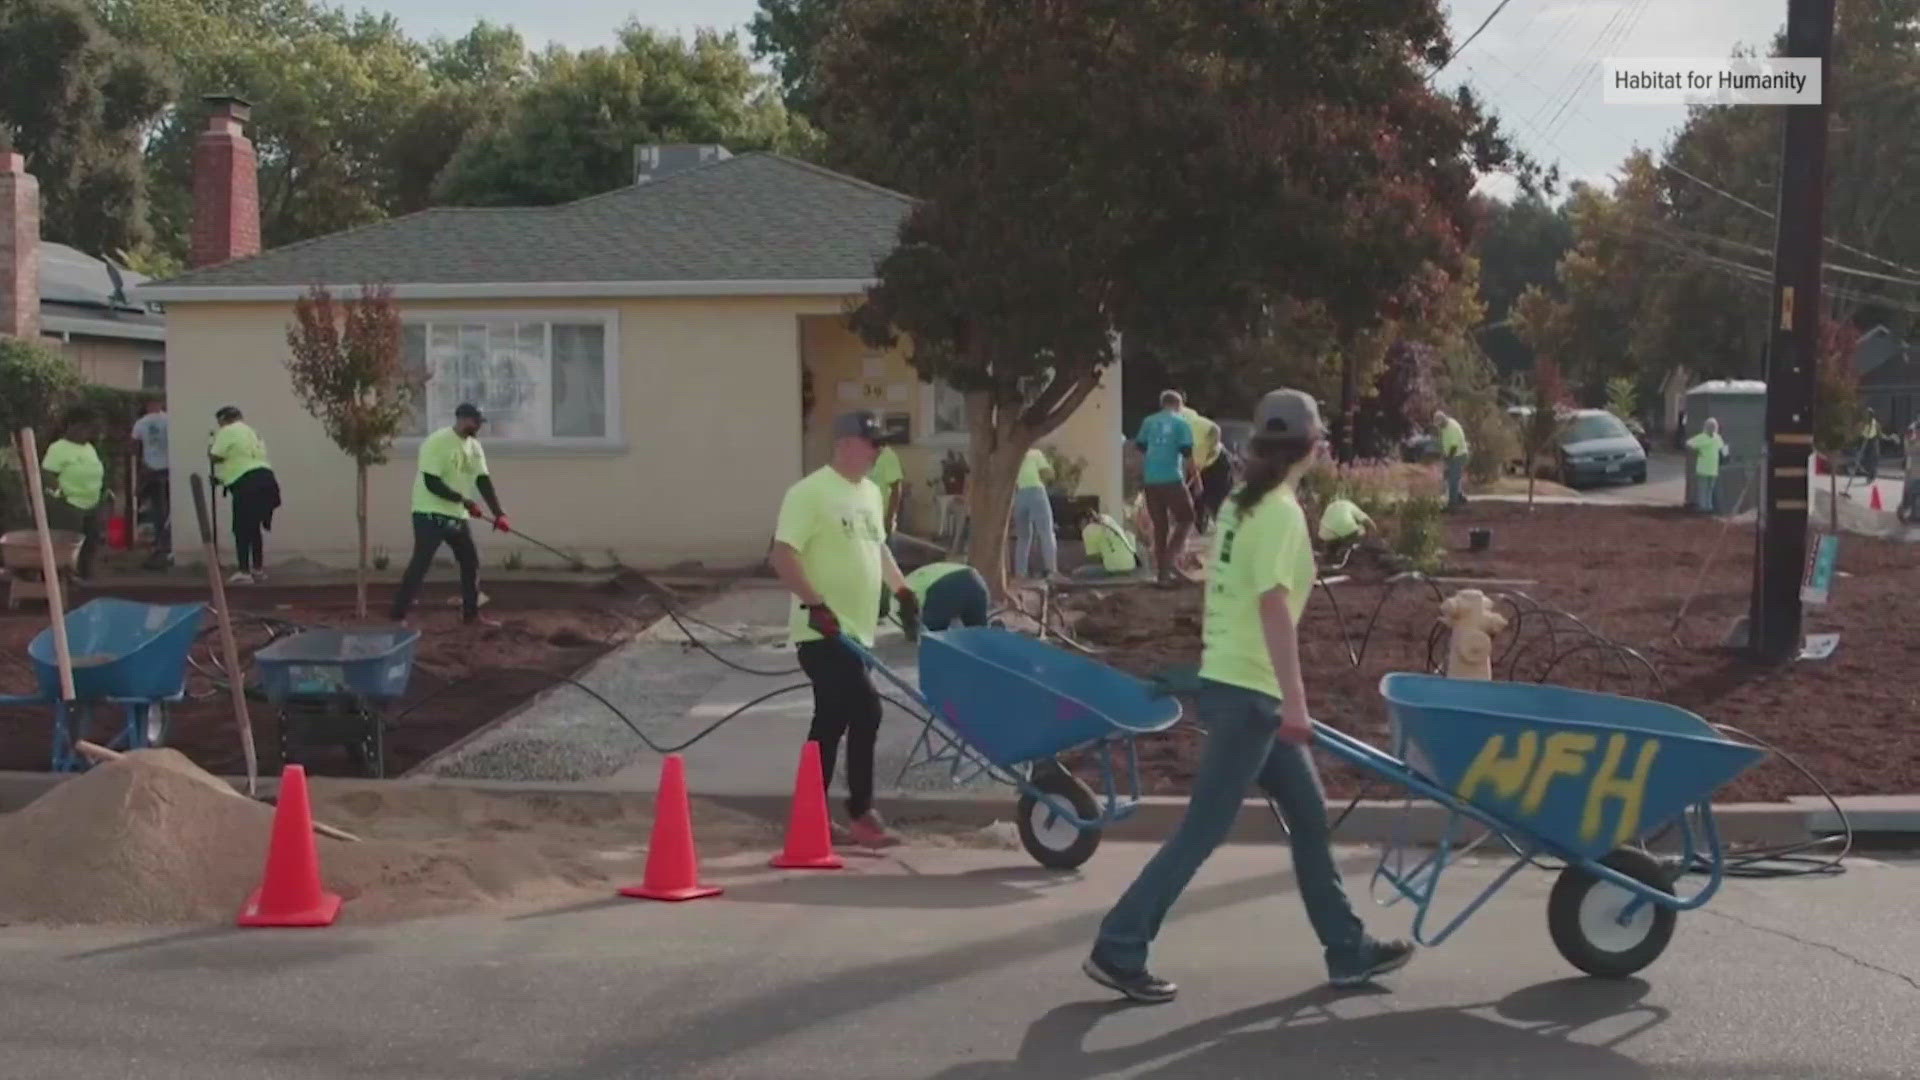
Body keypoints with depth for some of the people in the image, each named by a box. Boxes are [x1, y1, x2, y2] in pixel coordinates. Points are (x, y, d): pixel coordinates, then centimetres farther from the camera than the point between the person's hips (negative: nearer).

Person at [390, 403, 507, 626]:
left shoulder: (474, 446, 6)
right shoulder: (437, 442, -17)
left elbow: (484, 481, 3)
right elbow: (432, 483, -22)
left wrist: (498, 514, -7)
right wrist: (464, 501, -23)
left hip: (458, 516, 8)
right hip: (431, 514, -8)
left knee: (471, 561, 10)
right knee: (420, 564, -11)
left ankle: (470, 614, 22)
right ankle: (398, 616, -8)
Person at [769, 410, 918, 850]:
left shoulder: (870, 493, 14)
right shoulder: (810, 492, -13)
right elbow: (782, 556, -19)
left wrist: (903, 592, 21)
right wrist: (815, 604, -27)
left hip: (857, 631, 9)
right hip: (824, 632, -9)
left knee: (833, 720, 11)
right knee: (863, 712, -13)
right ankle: (861, 812, -3)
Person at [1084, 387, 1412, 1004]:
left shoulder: (1240, 504, 11)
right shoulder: (1280, 513, -15)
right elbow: (1273, 607, -22)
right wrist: (1295, 700, -22)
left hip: (1230, 681, 10)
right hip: (1249, 692, -10)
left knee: (1309, 814, 14)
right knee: (1203, 830, -4)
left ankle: (1348, 950, 22)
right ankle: (1118, 949, 1)